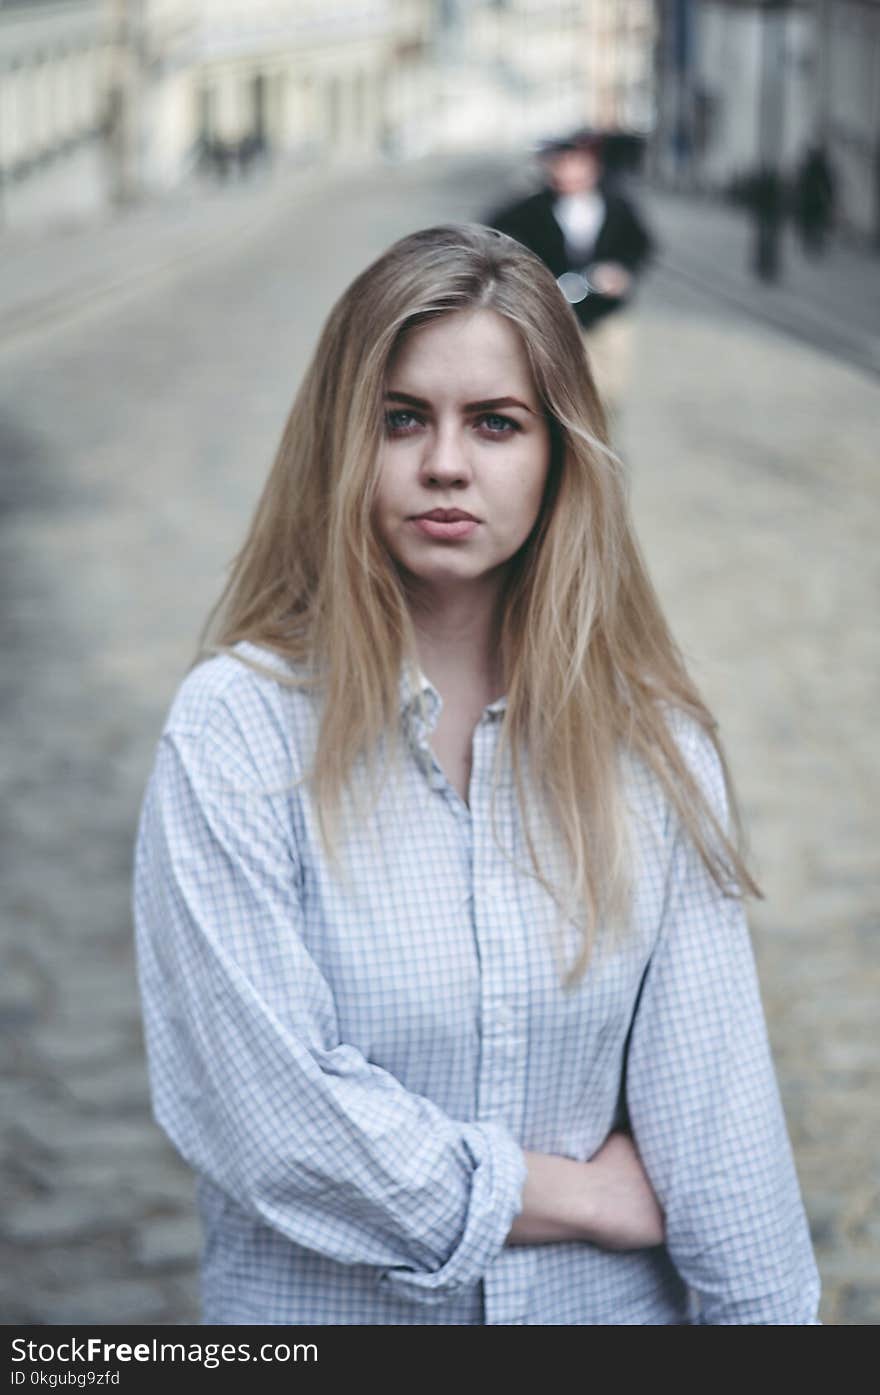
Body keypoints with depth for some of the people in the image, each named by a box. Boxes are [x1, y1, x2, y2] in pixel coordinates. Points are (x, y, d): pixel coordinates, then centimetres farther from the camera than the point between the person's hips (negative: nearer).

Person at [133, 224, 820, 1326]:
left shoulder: (649, 740, -6)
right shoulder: (237, 726, -15)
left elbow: (713, 1095, -7)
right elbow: (270, 1108, -20)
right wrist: (595, 1196, -13)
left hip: (613, 1305, 3)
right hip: (321, 1308, -2)